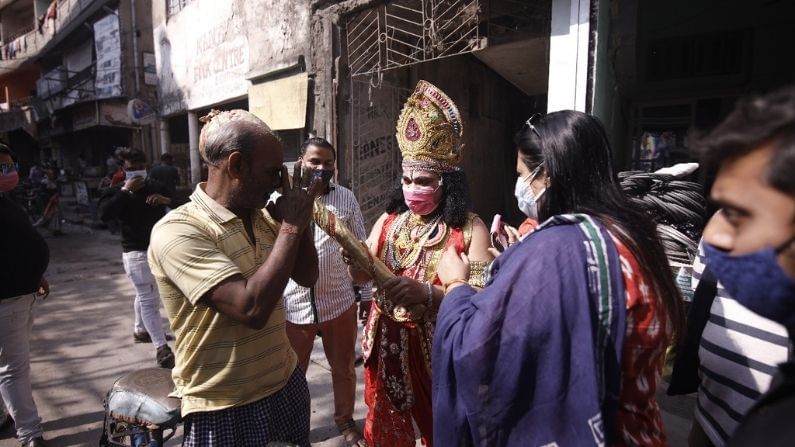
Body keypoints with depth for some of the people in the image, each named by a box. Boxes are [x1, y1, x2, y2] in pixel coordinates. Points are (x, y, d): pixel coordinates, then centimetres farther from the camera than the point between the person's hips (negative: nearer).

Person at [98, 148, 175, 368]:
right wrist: (125, 191, -23)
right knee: (149, 299, -10)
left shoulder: (156, 187, 9)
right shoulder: (116, 191, -2)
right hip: (135, 252, -5)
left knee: (148, 296, 21)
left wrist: (166, 200, -15)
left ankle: (140, 330, 41)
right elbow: (104, 214, -21)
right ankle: (161, 347, -10)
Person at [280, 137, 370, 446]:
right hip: (293, 304, 0)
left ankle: (345, 420, 43)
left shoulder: (346, 198, 0)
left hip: (339, 302, 1)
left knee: (344, 368, 18)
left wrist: (369, 293, 4)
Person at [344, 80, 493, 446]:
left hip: (438, 349, -4)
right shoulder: (389, 220, 2)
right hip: (386, 343, 5)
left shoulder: (470, 229, -14)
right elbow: (361, 277, 3)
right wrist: (355, 259, -20)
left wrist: (426, 294, -37)